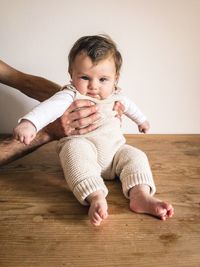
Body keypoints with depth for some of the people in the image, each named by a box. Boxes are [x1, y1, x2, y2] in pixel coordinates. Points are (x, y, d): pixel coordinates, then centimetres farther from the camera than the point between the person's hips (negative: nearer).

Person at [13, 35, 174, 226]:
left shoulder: (116, 97, 10)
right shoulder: (71, 95, -9)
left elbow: (129, 106, 33)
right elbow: (51, 106, -30)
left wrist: (141, 120, 50)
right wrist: (29, 122, -50)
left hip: (114, 150, 6)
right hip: (81, 147, -5)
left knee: (136, 156, -15)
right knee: (74, 147, -35)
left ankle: (140, 196, -32)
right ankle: (96, 198, -46)